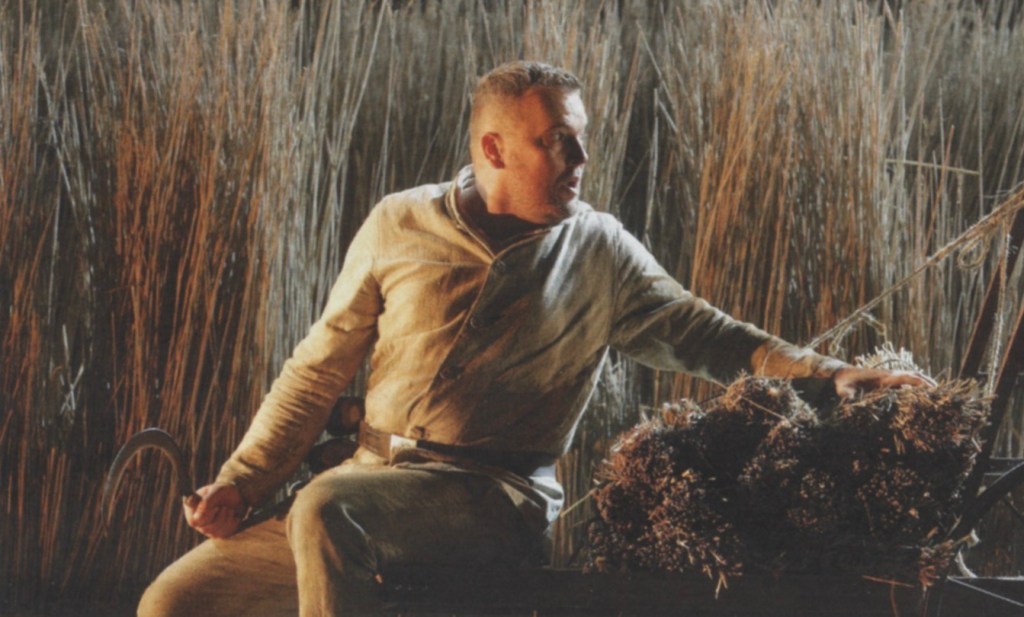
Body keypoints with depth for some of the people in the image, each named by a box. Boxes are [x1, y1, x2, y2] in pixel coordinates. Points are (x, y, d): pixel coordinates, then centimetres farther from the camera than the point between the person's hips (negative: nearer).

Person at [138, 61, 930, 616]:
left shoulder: (599, 253, 9)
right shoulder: (399, 228, 10)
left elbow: (703, 334, 13)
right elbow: (321, 367, 14)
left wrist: (829, 373, -2)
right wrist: (243, 478, 4)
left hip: (497, 498, -3)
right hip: (371, 485, 3)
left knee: (328, 508, -34)